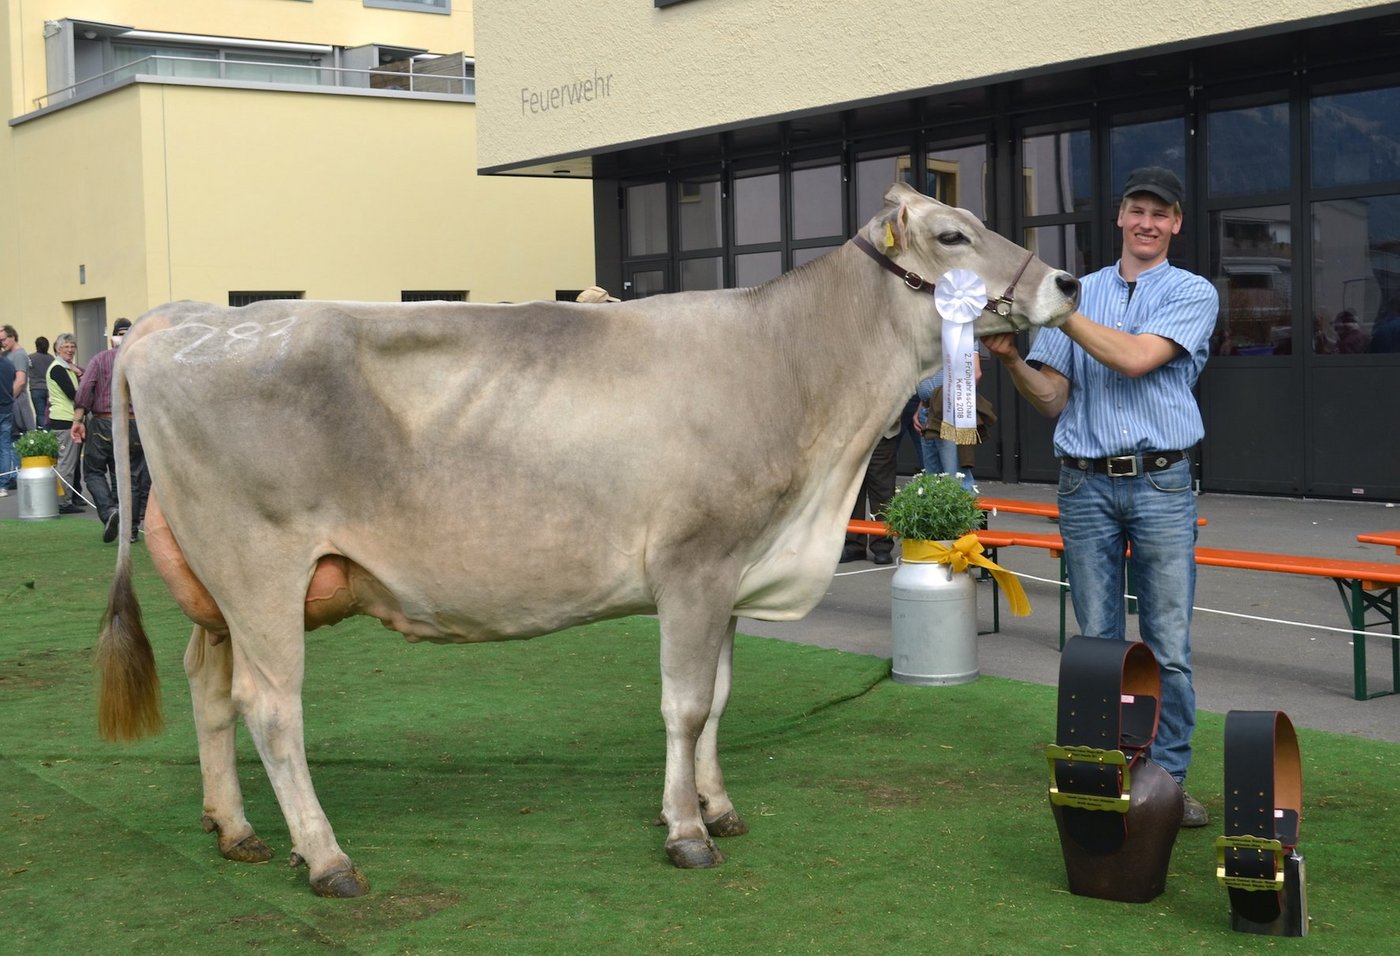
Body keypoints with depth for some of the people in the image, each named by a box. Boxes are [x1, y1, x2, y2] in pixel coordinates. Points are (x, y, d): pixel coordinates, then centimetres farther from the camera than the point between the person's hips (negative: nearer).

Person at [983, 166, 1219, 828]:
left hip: (1161, 482, -2)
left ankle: (1167, 778, 10)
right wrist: (1010, 359, -9)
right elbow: (1053, 400, 10)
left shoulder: (1193, 294, 3)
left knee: (1169, 649, 0)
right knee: (1097, 643, 7)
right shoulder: (1079, 294, 12)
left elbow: (1136, 358, -15)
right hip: (1085, 486, 2)